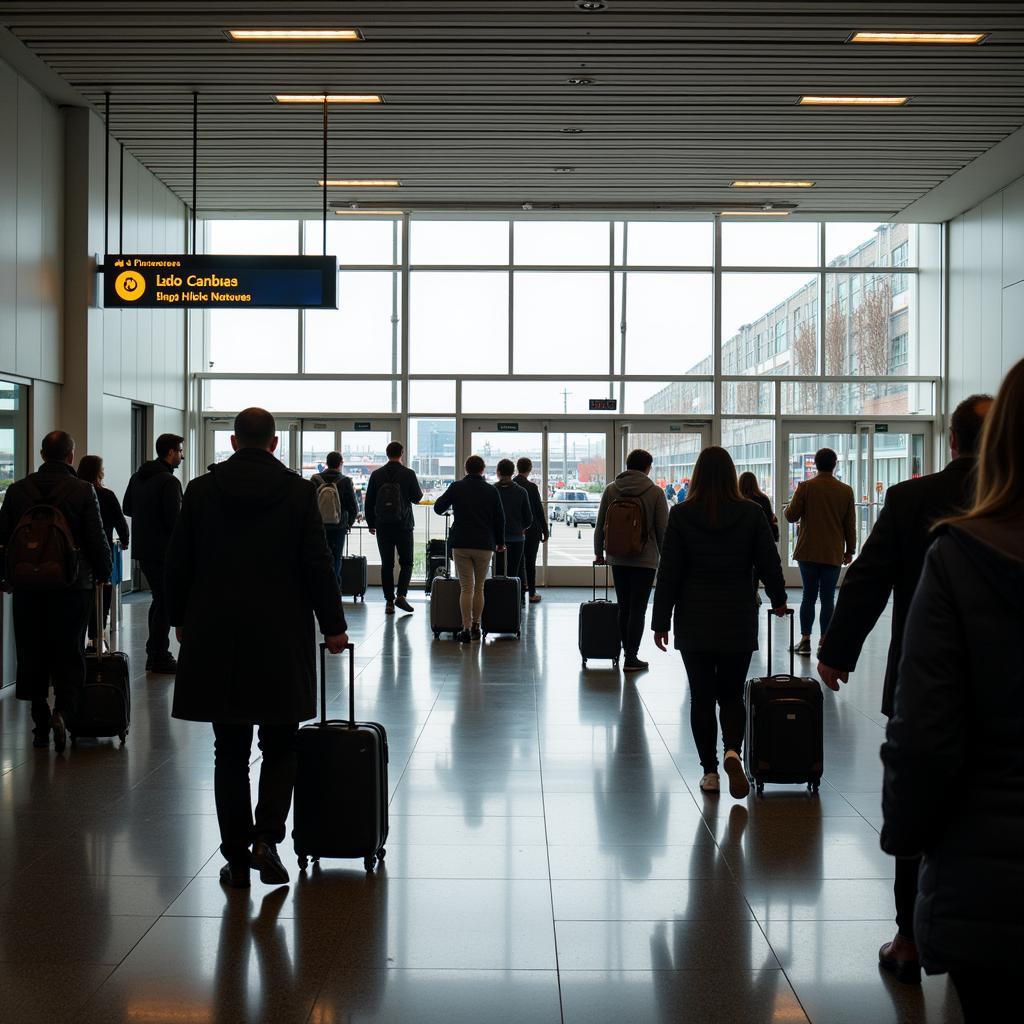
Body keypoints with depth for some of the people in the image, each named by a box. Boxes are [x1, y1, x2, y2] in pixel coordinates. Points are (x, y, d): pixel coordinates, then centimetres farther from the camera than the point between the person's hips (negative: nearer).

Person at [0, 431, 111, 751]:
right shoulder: (83, 491, -8)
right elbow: (98, 541, -7)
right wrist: (103, 574, 8)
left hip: (27, 587, 2)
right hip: (72, 587, -2)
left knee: (33, 657, 11)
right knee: (69, 656, 6)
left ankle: (40, 725, 14)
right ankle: (63, 711, -14)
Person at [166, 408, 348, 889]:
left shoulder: (201, 490, 1)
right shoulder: (298, 492, -4)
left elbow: (177, 564, 5)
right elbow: (318, 565, -4)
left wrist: (180, 620, 17)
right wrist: (333, 625, 5)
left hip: (214, 638, 2)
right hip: (281, 638, -1)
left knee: (230, 751, 9)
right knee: (280, 746, 11)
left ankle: (236, 856, 12)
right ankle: (266, 838, -5)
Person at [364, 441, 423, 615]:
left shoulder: (376, 475, 1)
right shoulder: (408, 474, -7)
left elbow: (369, 502, 4)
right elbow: (417, 498, -2)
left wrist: (371, 523, 13)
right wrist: (419, 491, 21)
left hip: (383, 526, 2)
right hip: (403, 525, -2)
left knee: (386, 565, 7)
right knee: (406, 562, 8)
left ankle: (389, 601, 6)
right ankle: (401, 595, -9)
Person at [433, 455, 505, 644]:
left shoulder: (456, 487, -1)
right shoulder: (491, 490, 0)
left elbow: (438, 508, 7)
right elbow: (500, 519, 4)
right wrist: (500, 542, 17)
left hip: (460, 543, 0)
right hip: (484, 544, 0)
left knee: (466, 588, 0)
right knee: (479, 587, 12)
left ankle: (466, 629, -8)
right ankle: (476, 626, 16)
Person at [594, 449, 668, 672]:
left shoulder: (610, 490, 3)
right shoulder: (655, 492, -6)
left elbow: (600, 525, 6)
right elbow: (662, 530, -5)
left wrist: (599, 552, 17)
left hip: (618, 559, 3)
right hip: (645, 560, -3)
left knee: (624, 608, 12)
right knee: (638, 609, 0)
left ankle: (628, 652, 16)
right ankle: (631, 658, 0)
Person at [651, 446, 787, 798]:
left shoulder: (681, 515, -6)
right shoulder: (751, 513, -4)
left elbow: (668, 572, -5)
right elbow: (769, 562, 2)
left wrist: (661, 622, 1)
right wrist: (778, 599, 21)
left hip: (694, 622, -1)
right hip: (738, 621, 1)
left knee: (701, 696, 9)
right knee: (731, 694, 12)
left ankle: (710, 770, 10)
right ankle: (733, 751, -12)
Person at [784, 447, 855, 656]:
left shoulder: (805, 487, -5)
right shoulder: (846, 490, 0)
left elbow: (791, 516, -3)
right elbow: (850, 524, 4)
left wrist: (789, 506, 19)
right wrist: (850, 550, 14)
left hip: (808, 552, 0)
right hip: (833, 553, 0)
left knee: (809, 597, 9)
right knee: (828, 599, 3)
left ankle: (805, 640, 7)